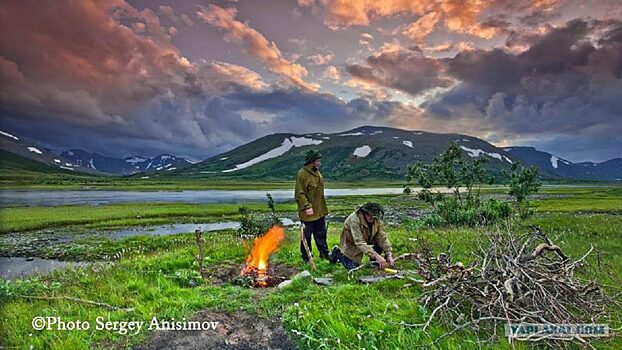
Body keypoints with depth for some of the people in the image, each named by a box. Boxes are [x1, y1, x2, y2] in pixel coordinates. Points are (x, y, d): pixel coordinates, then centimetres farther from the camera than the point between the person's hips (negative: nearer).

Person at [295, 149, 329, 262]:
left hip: (319, 211, 8)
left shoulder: (317, 173, 11)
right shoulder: (302, 174, -17)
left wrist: (323, 207, 19)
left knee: (321, 234, 17)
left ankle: (324, 254, 28)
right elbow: (300, 194, -20)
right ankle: (306, 258, 18)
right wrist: (307, 206, -24)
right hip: (308, 213, -8)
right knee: (307, 236, 5)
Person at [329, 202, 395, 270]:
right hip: (351, 243, -6)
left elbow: (382, 237, -17)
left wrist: (389, 255, -31)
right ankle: (338, 254, 12)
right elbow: (359, 242, -41)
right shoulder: (355, 219, -36)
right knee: (354, 268, -14)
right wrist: (376, 256, -48)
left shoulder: (376, 220, -16)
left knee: (381, 242, -17)